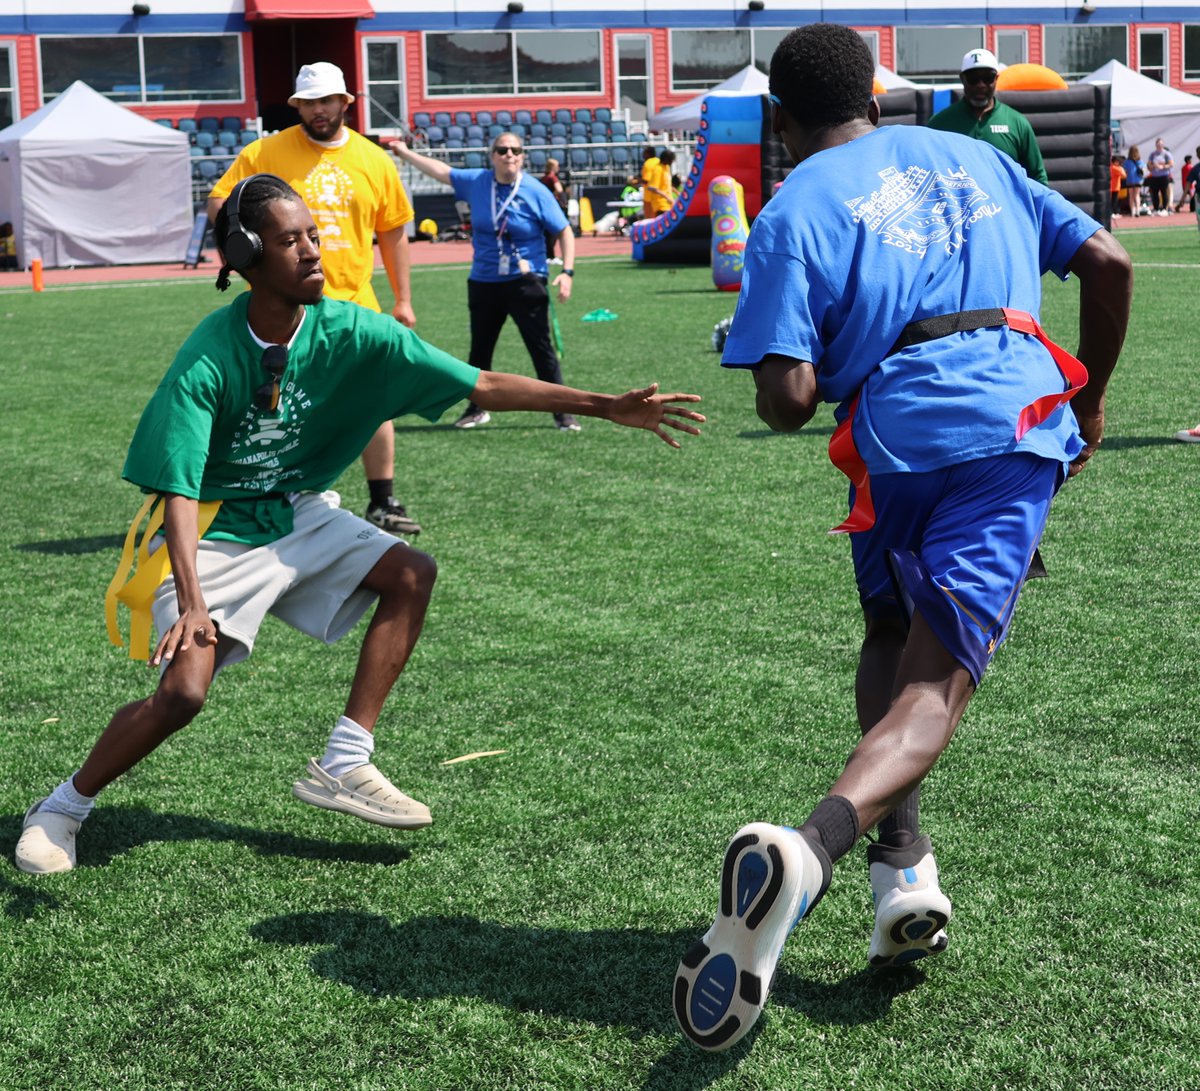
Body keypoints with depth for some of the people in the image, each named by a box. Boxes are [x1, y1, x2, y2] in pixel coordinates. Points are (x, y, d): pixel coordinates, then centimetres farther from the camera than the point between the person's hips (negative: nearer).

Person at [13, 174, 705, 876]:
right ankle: (64, 806, 5)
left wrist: (606, 406, -20)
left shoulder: (347, 332, -14)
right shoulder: (207, 362, -25)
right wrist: (192, 604, -43)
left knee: (411, 574, -11)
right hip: (216, 533, -6)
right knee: (183, 690, -20)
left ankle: (344, 766, -5)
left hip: (300, 517, 6)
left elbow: (482, 386, -14)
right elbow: (179, 489, -29)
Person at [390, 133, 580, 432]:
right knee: (479, 350, 14)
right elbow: (441, 171, 17)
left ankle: (563, 413, 1)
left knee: (542, 349, -6)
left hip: (526, 282, -4)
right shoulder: (475, 182, 2)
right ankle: (478, 408, 32)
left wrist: (566, 272, -15)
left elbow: (564, 231, -5)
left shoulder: (537, 192, -8)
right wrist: (405, 153, 22)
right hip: (483, 282, 4)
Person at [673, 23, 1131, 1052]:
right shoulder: (972, 155, 20)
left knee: (891, 637, 25)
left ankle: (903, 864, 9)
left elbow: (788, 400, -6)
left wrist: (777, 390, 18)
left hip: (898, 435, -2)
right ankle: (813, 843, -32)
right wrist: (1090, 399, 26)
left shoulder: (793, 211, 5)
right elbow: (1107, 261, 16)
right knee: (936, 676, -5)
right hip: (1024, 412, 2)